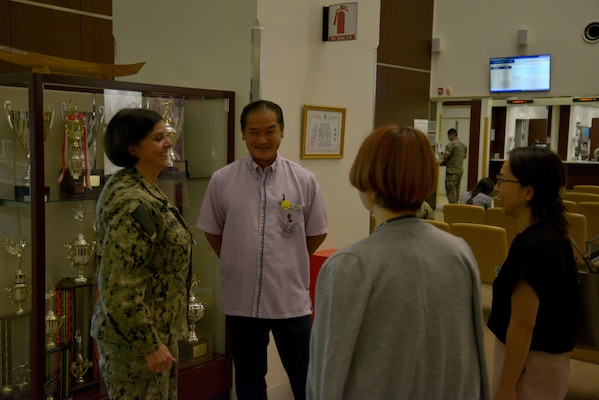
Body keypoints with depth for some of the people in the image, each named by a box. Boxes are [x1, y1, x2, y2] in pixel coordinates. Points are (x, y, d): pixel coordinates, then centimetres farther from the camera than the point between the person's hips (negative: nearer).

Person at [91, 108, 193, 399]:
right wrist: (149, 343, -21)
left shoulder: (141, 189, 8)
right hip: (137, 336, -10)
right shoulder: (134, 203, -24)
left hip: (153, 328, 10)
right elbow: (119, 287, -27)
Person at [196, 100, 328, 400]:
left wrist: (289, 263, 7)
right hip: (240, 299, 1)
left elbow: (317, 233, 6)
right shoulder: (222, 180, -4)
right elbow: (212, 231, 8)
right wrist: (238, 264, 7)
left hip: (291, 299, -1)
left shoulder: (304, 180, -5)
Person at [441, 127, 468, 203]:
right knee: (457, 189, 15)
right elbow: (465, 156, 22)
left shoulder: (451, 144, -14)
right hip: (460, 170, 8)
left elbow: (446, 156, -18)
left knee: (450, 190, -4)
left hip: (452, 171, -8)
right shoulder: (463, 145, 12)